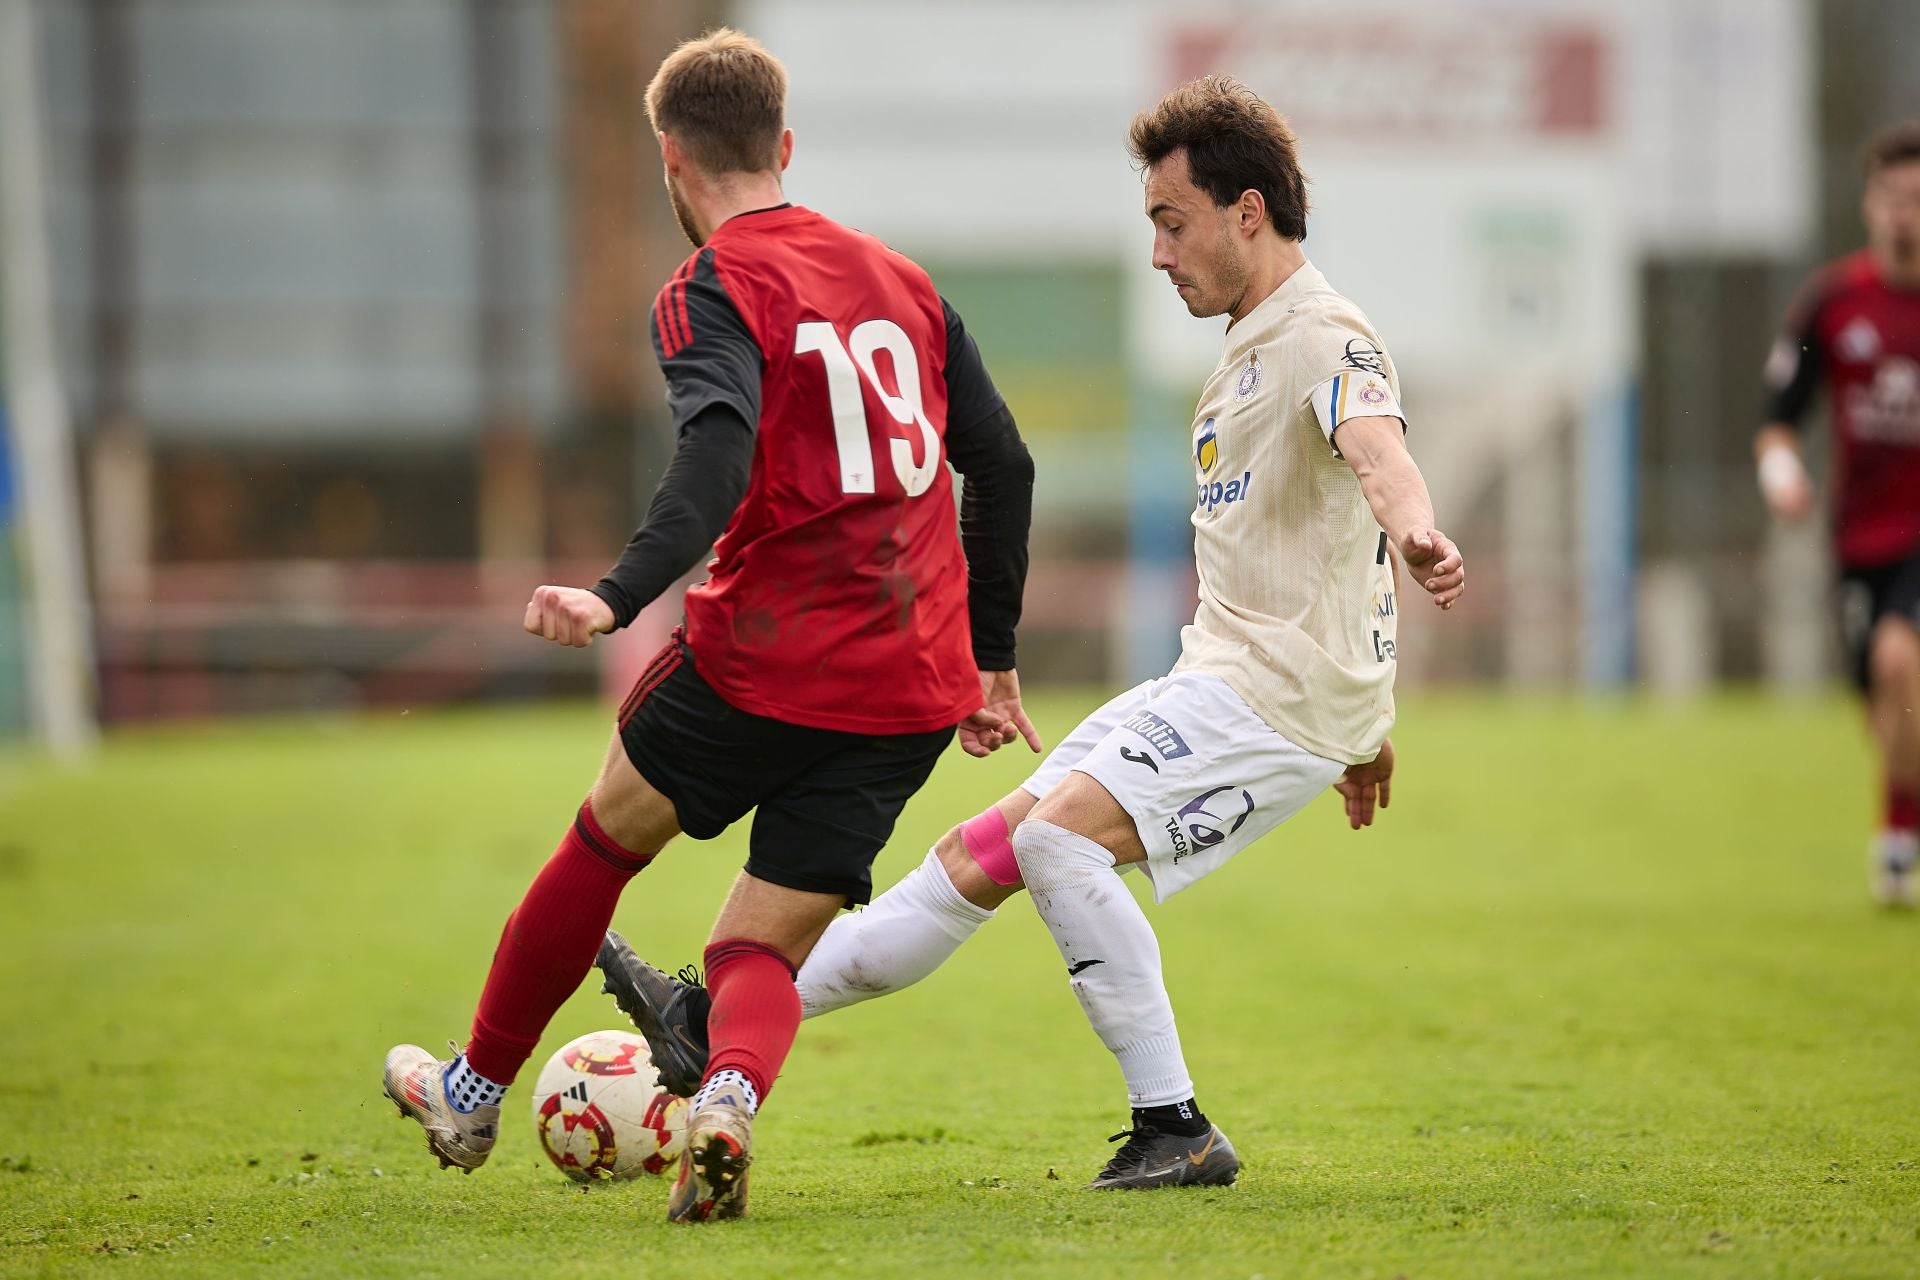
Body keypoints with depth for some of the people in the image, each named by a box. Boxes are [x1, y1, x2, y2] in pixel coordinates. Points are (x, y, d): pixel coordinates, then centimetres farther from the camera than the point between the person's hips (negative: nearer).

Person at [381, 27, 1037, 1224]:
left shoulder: (713, 290, -4)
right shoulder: (903, 281, 16)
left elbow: (719, 458, -24)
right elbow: (1004, 466, 17)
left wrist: (619, 596, -36)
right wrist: (991, 663, 25)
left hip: (767, 659, -5)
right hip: (914, 692, 5)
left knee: (608, 838, 21)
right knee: (762, 947, 9)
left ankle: (475, 1094, 37)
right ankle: (731, 1097, -25)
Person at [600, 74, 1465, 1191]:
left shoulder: (1324, 336, -13)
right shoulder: (1254, 347, 20)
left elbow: (1375, 444, -37)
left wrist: (1415, 534, -59)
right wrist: (1363, 727, 34)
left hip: (1283, 696, -10)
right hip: (1217, 682, 10)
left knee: (1058, 834, -26)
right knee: (986, 851, 9)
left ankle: (1176, 1129, -23)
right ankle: (722, 1024, 13)